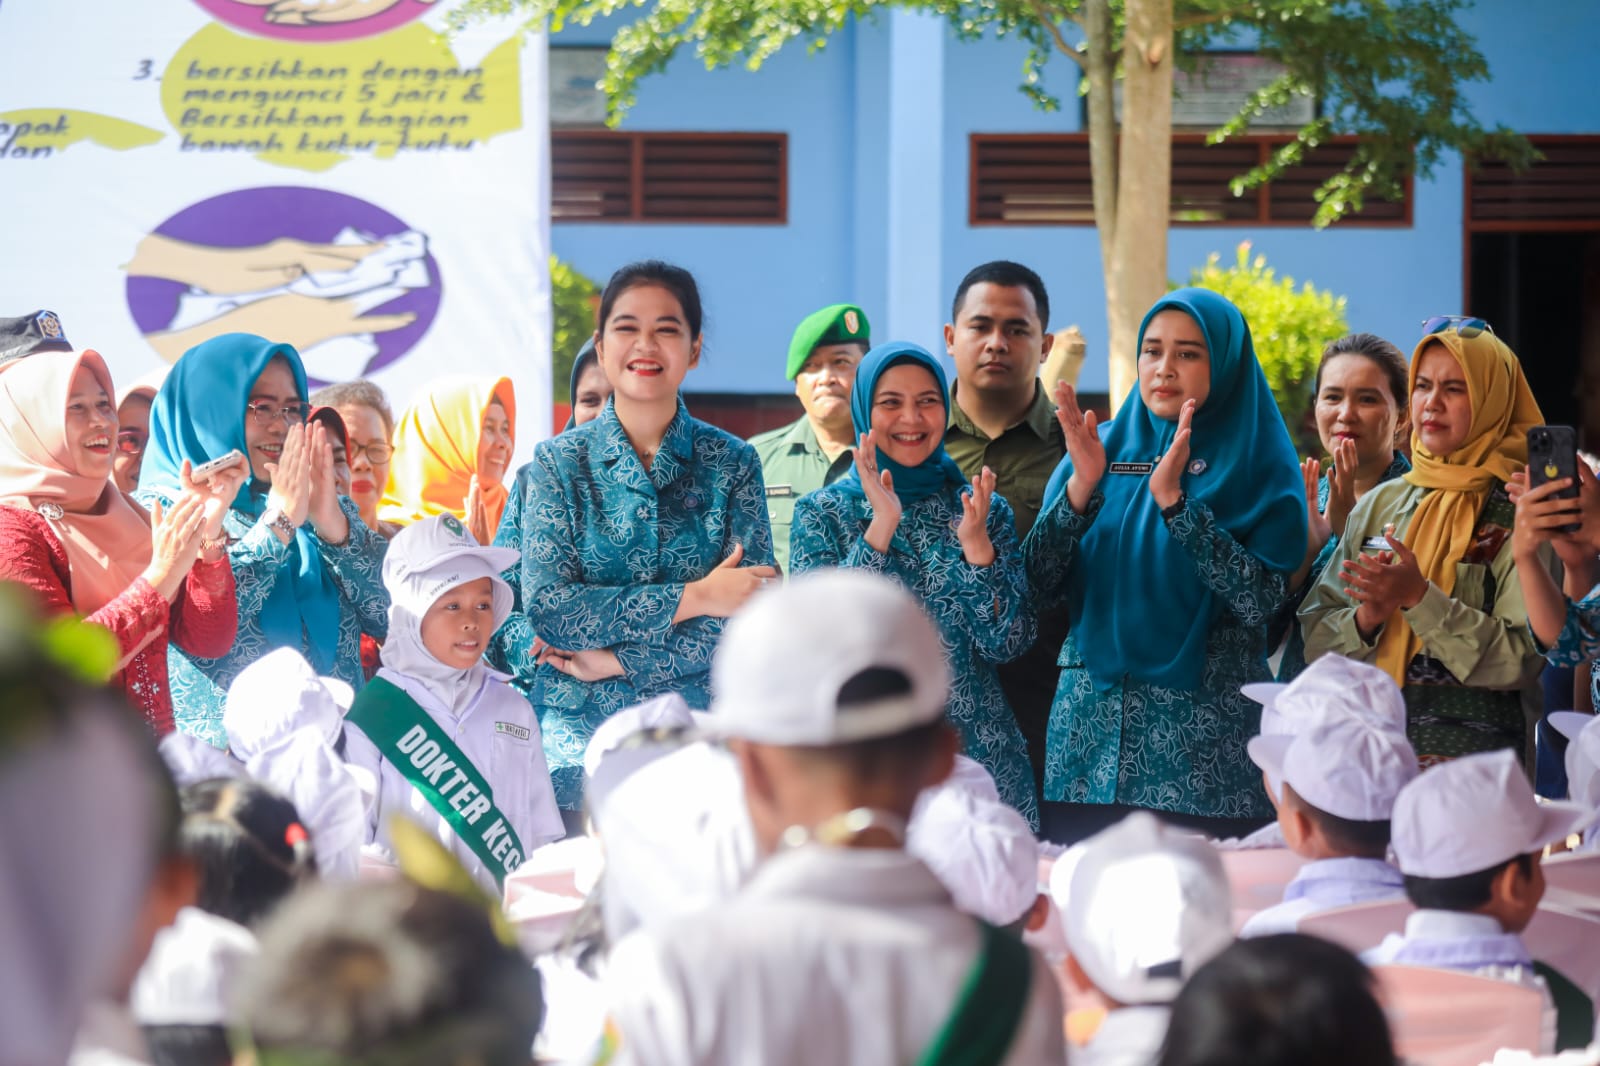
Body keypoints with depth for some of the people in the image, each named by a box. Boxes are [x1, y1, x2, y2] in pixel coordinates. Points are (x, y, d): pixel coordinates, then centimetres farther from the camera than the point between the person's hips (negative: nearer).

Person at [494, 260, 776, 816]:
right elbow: (545, 605, -8)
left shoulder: (731, 464, 4)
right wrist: (695, 597, -12)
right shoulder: (559, 463, 4)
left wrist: (617, 661, -11)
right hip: (579, 743, 0)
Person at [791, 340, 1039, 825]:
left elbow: (1006, 644, -2)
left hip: (976, 749, 1)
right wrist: (881, 527, -18)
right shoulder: (823, 512, 3)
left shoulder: (985, 509, 6)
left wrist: (976, 544, -16)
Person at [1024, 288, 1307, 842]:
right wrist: (1080, 485, -11)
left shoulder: (1257, 464, 1)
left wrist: (1174, 500, -19)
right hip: (1089, 727, 3)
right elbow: (1037, 588, 2)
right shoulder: (1104, 448, 11)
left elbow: (1262, 599, -14)